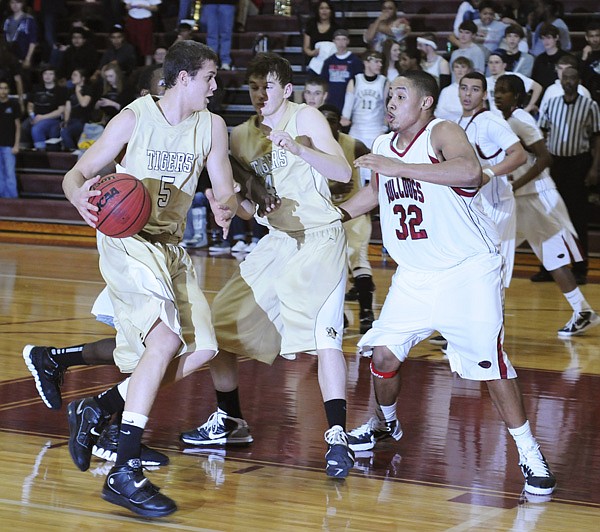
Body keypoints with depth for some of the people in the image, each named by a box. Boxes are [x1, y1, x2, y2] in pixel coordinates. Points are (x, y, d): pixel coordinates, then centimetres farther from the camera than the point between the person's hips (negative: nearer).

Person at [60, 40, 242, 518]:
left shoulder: (211, 126, 7)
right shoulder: (135, 118, -7)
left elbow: (225, 192, 8)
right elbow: (77, 174, -6)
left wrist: (231, 206, -16)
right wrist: (81, 197, -30)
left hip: (171, 245, 7)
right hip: (126, 238, -7)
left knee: (202, 349, -3)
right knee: (167, 338, -26)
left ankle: (97, 409, 10)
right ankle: (124, 473, -27)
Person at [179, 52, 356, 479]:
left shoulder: (306, 118, -8)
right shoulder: (242, 136, 9)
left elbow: (344, 173, -18)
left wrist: (299, 149, -31)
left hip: (320, 237, -7)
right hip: (277, 240, 7)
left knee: (322, 333, -23)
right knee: (219, 325, 6)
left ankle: (337, 437, -22)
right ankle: (230, 423, 22)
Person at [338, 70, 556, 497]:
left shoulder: (442, 133, -15)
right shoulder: (383, 145, 7)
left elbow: (470, 172, -38)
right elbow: (375, 193, 29)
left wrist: (399, 167, -37)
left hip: (469, 270, -6)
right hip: (416, 276, 6)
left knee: (489, 361, -10)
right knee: (384, 351, 2)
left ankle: (530, 455, 2)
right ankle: (388, 424, 31)